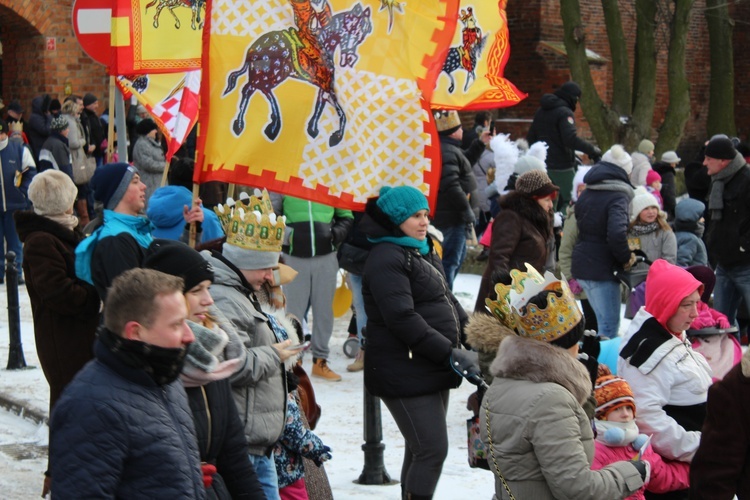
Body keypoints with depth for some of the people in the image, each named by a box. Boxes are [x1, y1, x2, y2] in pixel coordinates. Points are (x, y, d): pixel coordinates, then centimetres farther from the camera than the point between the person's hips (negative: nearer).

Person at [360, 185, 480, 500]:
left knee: (421, 449, 14)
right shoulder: (387, 259, -15)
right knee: (432, 449, -12)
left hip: (433, 368, 10)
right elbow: (403, 319, -23)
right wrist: (451, 353, -25)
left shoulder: (422, 251, 17)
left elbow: (446, 300, 24)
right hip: (406, 375, -10)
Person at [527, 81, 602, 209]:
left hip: (542, 166, 8)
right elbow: (571, 139, -26)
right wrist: (592, 149, -20)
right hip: (561, 168, -8)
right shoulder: (565, 113, -13)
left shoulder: (541, 112, 15)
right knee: (569, 202, -4)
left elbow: (530, 139, 20)